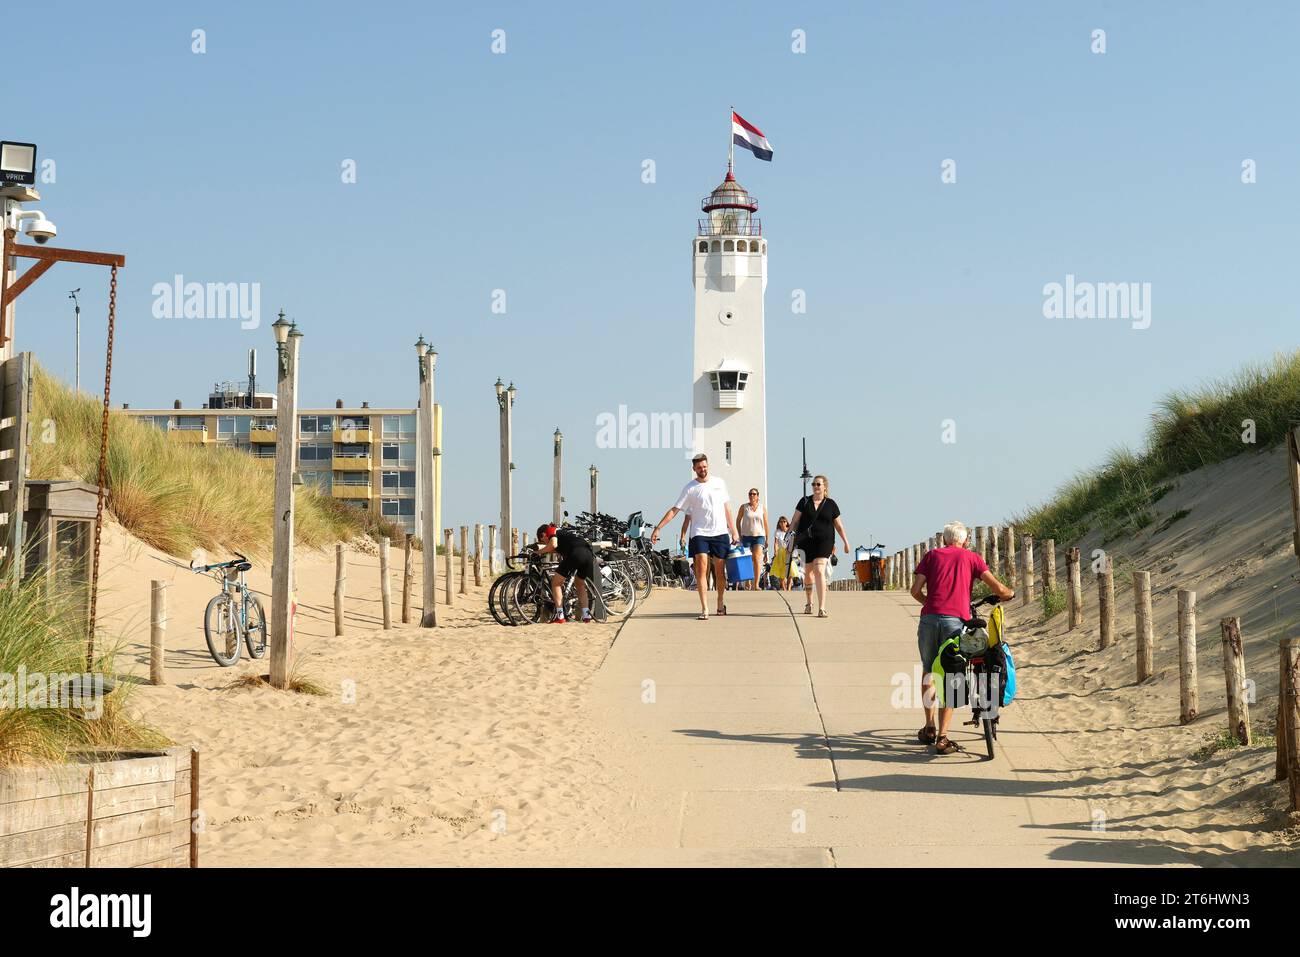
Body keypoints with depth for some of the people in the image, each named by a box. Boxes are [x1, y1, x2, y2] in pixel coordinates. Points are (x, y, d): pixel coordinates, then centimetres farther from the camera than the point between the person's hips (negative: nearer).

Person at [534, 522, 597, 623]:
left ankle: (559, 615, 2)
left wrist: (539, 551, 9)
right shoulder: (562, 531, 37)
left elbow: (553, 544, -5)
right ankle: (586, 614, 23)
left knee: (556, 582, 8)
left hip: (575, 554, -7)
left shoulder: (551, 531, 14)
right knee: (580, 584, 29)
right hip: (589, 554, 7)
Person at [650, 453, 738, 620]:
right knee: (701, 569, -15)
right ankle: (704, 609, -16)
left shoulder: (719, 483, 9)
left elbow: (727, 508, 15)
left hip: (720, 533, 3)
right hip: (699, 533, -3)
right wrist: (657, 528, -11)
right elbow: (674, 510, -3)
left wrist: (733, 531, 13)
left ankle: (721, 602, 29)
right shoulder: (689, 488, -1)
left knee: (720, 570, 8)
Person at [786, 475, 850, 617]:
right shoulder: (805, 501, 7)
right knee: (808, 572, 12)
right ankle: (809, 603, 36)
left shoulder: (831, 504, 6)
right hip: (805, 541, 2)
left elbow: (839, 525, 14)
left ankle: (822, 608, -22)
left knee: (819, 571, -18)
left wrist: (846, 542, 15)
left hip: (824, 541, -2)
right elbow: (795, 521, 7)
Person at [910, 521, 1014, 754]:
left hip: (929, 618, 1)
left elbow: (916, 590, 7)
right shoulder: (971, 557, 14)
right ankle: (942, 738, -3)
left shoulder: (932, 555, 16)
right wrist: (1009, 593, 28)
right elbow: (998, 588, 5)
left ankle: (929, 728, 25)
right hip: (956, 620, -1)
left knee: (928, 671, 22)